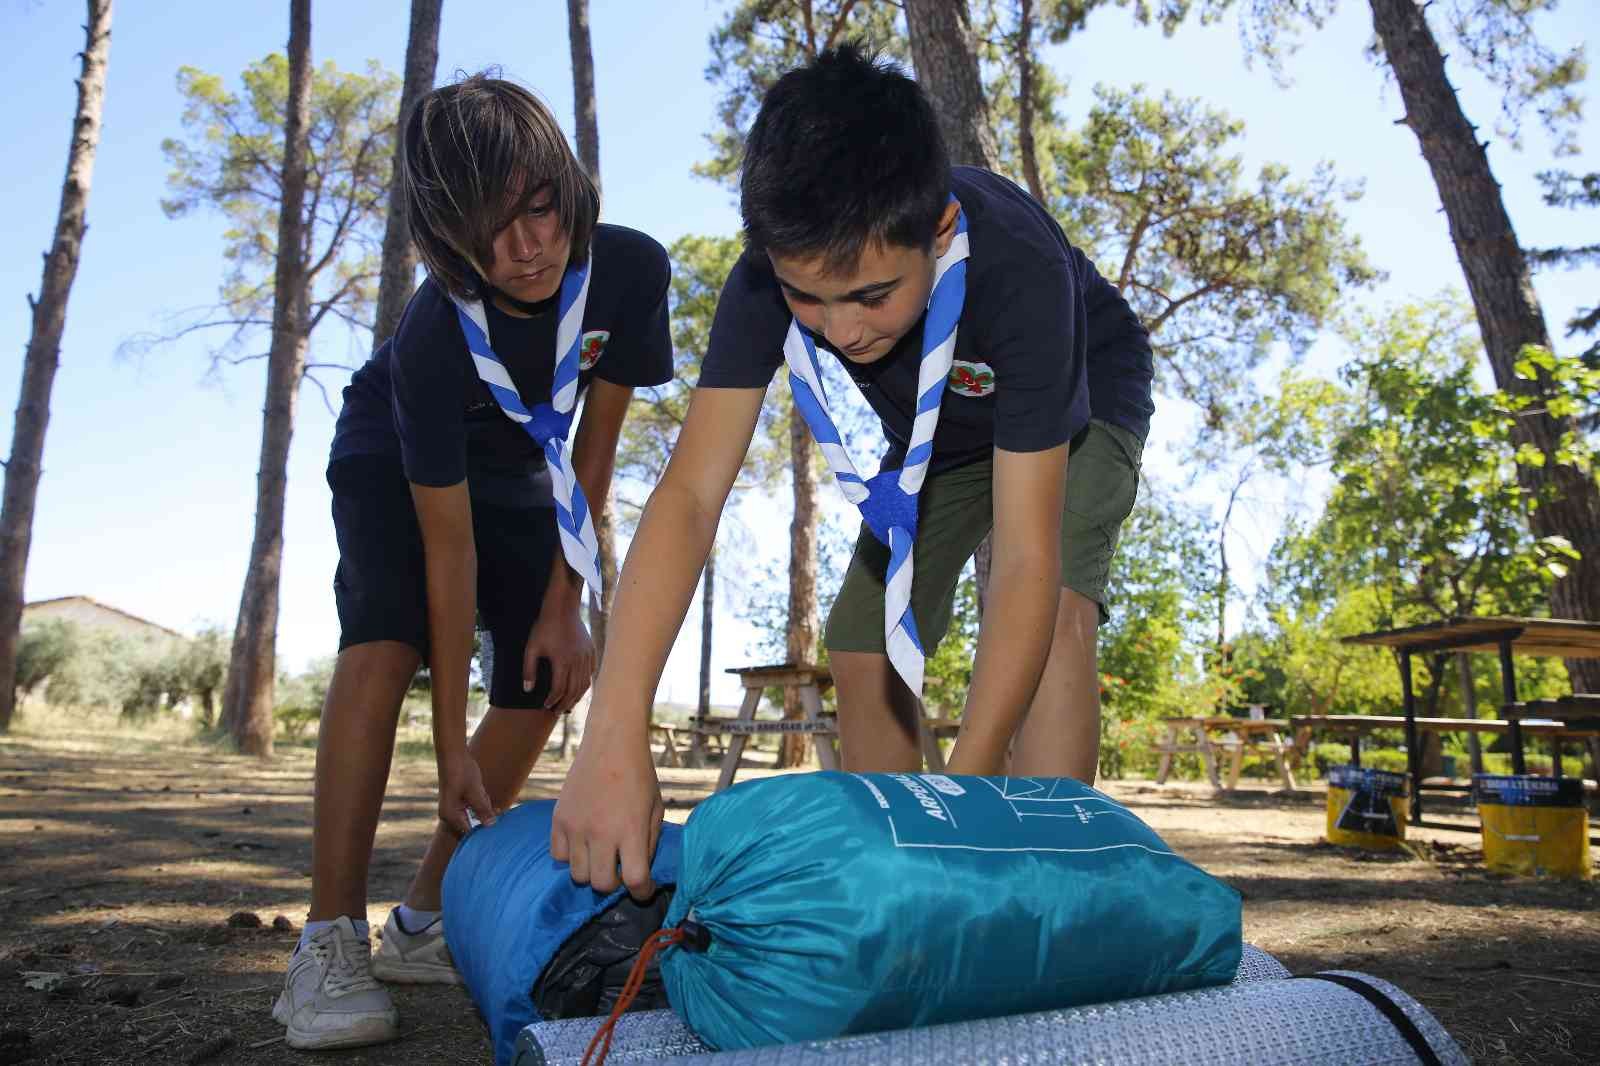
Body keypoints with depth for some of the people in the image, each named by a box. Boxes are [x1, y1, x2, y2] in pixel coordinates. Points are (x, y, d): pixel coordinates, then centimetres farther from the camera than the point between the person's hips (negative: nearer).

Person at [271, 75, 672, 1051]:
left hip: (515, 469, 4)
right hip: (396, 462, -4)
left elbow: (594, 446, -16)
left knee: (547, 681, -7)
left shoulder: (630, 271, -28)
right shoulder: (433, 340, -37)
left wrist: (563, 604, -15)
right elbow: (448, 550, -33)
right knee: (387, 640, -29)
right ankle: (329, 943, -21)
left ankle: (424, 926, 4)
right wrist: (452, 745, -28)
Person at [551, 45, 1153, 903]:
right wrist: (614, 742, -50)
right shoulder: (775, 271, -32)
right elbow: (690, 493, -40)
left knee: (1055, 605, -31)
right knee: (861, 644, -3)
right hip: (939, 432, 4)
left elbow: (1026, 562, -44)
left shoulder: (1019, 271, -43)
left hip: (1080, 409, -4)